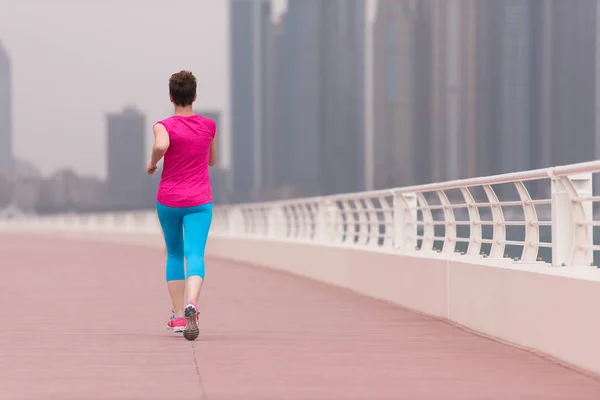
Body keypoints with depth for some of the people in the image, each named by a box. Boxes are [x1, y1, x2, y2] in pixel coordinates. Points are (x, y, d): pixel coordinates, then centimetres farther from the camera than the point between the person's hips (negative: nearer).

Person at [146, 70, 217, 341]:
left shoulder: (164, 126, -6)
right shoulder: (209, 126, 3)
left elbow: (161, 146, -29)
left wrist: (152, 162, -10)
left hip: (168, 200, 0)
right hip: (199, 202, 0)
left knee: (174, 254, 18)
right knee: (195, 255, -11)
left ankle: (178, 316, 17)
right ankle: (191, 304, -38)